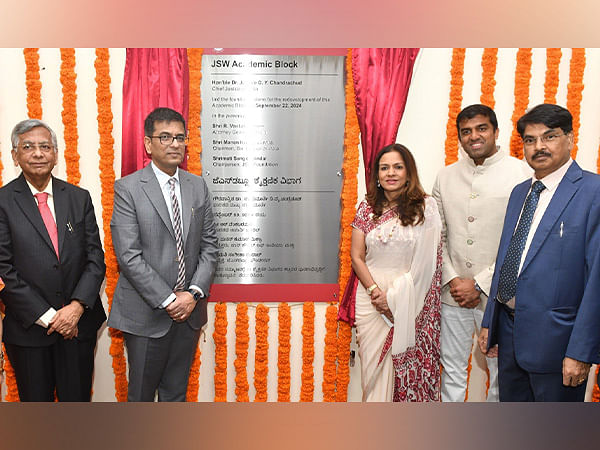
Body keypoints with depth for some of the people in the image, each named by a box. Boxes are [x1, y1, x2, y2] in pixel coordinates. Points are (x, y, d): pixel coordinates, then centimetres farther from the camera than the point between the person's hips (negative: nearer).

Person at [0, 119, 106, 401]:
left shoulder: (79, 198, 4)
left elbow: (96, 258, 1)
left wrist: (77, 307, -11)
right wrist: (47, 317, -12)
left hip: (79, 324, 2)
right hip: (28, 330, -2)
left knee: (78, 401, 13)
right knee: (35, 402, 14)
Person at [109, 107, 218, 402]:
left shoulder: (198, 186, 6)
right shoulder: (128, 189, -8)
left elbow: (209, 245, 5)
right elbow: (128, 255, -14)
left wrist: (194, 294, -8)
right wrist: (168, 300, -15)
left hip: (189, 310, 4)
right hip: (146, 313, -4)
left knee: (176, 391, 18)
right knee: (141, 393, 12)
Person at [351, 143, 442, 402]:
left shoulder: (426, 208, -2)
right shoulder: (367, 208, 5)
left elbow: (426, 261, -6)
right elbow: (356, 256, 5)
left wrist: (393, 296, -8)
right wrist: (376, 292, -7)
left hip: (408, 301, -2)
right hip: (370, 300, 2)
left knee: (405, 368, 3)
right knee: (374, 366, 6)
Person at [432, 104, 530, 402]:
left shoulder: (521, 174, -6)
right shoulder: (446, 176, 8)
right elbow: (437, 236, 9)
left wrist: (480, 284, -12)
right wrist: (451, 279, -4)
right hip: (453, 292, 4)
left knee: (501, 370, 10)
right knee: (452, 370, 14)